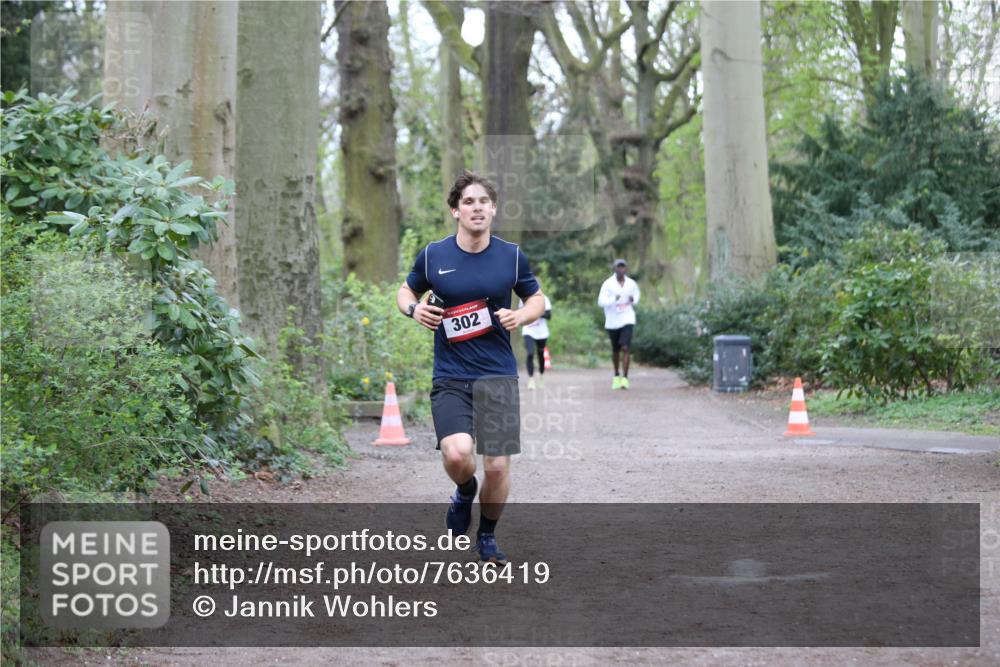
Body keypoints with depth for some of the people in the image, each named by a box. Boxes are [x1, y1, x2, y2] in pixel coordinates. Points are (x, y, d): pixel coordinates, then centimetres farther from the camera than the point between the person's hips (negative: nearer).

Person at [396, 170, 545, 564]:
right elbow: (406, 291, 17)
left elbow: (536, 298, 15)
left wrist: (521, 316, -7)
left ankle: (487, 536, 25)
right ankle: (465, 491, 15)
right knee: (457, 453, -22)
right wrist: (413, 308, -6)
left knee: (497, 466, -2)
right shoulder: (432, 256, 1)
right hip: (449, 378, -1)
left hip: (498, 375, 1)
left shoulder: (511, 256, 1)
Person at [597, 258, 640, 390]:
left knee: (625, 348, -16)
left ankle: (625, 378, -17)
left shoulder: (631, 284, 2)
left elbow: (636, 295, 20)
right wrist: (613, 299, -31)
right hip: (612, 321, 0)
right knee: (615, 350, 13)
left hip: (627, 320, 0)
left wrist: (634, 300, -3)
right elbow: (601, 301, -14)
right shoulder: (608, 284, -6)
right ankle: (616, 376, 33)